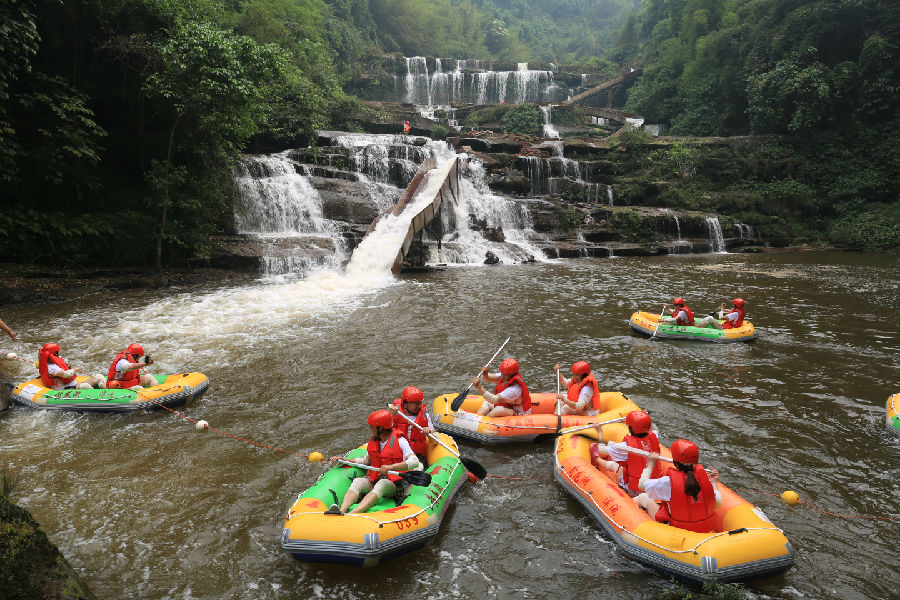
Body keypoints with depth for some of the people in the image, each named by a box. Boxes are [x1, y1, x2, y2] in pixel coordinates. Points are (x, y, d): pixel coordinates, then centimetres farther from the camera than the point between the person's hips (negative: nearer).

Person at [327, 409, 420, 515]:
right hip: (373, 481, 6)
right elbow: (366, 460, 26)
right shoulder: (373, 440, 14)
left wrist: (391, 466, -32)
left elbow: (414, 462, -20)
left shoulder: (400, 441, -7)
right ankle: (341, 511, -49)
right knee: (357, 481, -24)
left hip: (392, 484, -6)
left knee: (382, 484, -37)